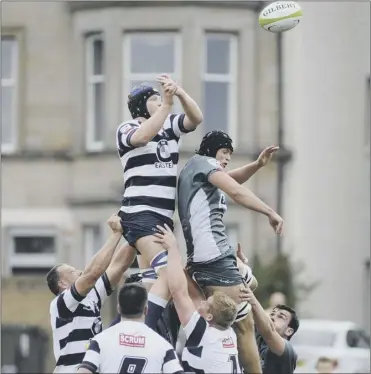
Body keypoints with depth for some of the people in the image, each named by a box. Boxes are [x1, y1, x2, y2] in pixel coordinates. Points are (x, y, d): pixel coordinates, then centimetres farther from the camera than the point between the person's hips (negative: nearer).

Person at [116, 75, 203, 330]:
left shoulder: (169, 125, 14)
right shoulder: (127, 129, -1)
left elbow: (196, 118, -2)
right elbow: (143, 137, -23)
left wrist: (180, 93, -17)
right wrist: (167, 104, -24)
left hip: (165, 217, 8)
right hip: (141, 214, -8)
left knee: (150, 283, 6)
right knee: (168, 275, -24)